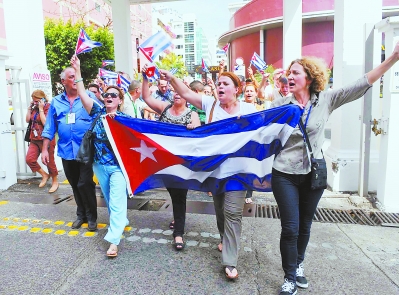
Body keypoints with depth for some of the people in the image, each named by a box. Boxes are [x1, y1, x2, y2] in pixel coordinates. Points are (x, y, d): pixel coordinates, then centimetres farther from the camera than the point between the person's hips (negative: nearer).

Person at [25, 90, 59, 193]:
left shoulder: (48, 107, -12)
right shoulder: (34, 108, 9)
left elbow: (45, 123, -20)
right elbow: (27, 120, 7)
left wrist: (41, 109, -18)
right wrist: (29, 108, 1)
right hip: (35, 139, 7)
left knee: (49, 161, 3)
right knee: (29, 159, -1)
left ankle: (55, 181, 20)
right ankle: (44, 175, 20)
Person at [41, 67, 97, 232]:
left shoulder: (89, 97, -1)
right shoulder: (56, 102, 8)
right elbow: (50, 127, 10)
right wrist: (45, 149, 7)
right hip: (66, 151, 4)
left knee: (84, 184, -4)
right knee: (75, 185, 15)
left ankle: (91, 216, 15)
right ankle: (81, 214, 31)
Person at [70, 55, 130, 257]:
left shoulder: (124, 118, -5)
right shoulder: (97, 112, 2)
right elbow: (82, 93, -5)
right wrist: (77, 70, -10)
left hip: (118, 165, -4)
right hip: (100, 164, 4)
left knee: (116, 201, -8)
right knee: (109, 199, 17)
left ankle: (113, 241, -6)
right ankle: (121, 222, 39)